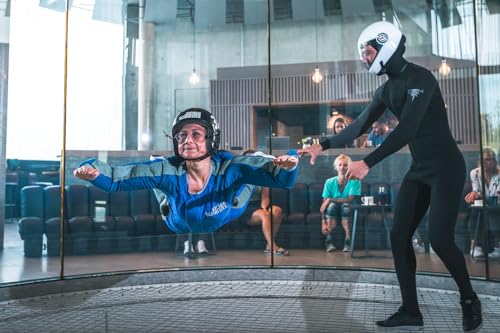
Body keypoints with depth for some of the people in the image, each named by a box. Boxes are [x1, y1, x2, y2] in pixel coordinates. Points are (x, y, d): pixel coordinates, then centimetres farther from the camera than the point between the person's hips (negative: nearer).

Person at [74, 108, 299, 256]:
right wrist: (94, 172, -48)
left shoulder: (230, 169, -34)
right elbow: (114, 179, -27)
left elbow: (280, 178, -37)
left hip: (231, 235, -1)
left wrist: (287, 166, -61)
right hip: (181, 235, 2)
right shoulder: (167, 171, -29)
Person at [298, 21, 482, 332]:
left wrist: (368, 162, -31)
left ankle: (470, 300, 16)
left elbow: (407, 129, -28)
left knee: (440, 239, -11)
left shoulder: (419, 78, -17)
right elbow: (360, 126, 14)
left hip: (446, 167, -8)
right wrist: (323, 145, 10)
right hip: (419, 169, 8)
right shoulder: (387, 88, 9)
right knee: (399, 236, 3)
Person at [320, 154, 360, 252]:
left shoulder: (355, 182, -11)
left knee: (345, 205, -33)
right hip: (332, 213, 1)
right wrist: (323, 223, -23)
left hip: (348, 211, -1)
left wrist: (330, 199, -24)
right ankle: (329, 241, -27)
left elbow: (350, 200, -21)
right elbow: (324, 204, -11)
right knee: (332, 205, -31)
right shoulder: (330, 182, -7)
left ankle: (348, 242, -30)